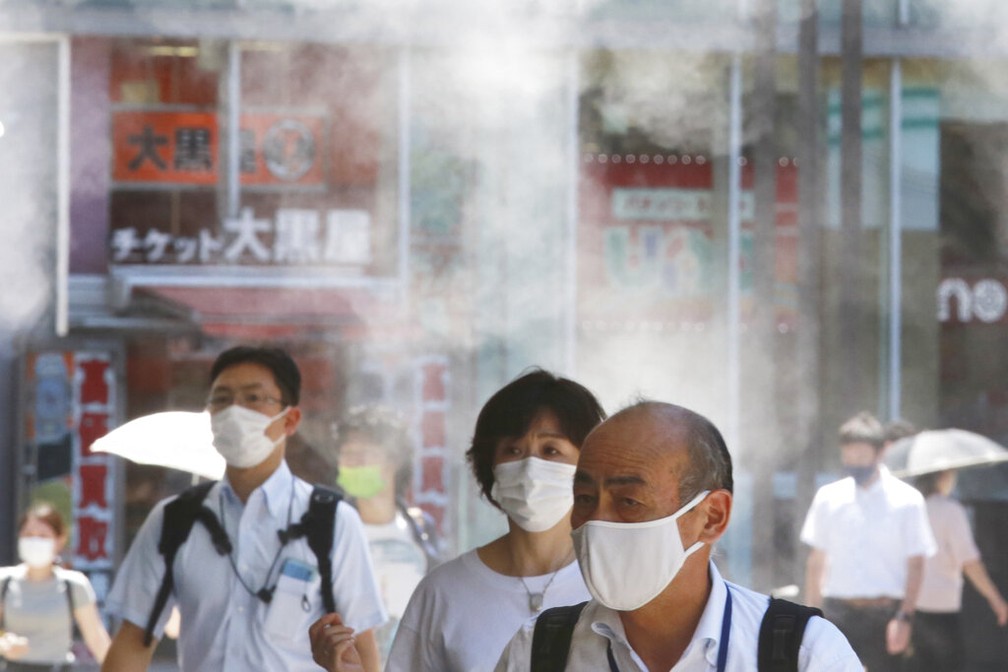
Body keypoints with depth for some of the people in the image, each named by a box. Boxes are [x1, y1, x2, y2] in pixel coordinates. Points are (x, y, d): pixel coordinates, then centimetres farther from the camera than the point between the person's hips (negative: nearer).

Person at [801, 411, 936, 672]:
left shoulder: (906, 501, -2)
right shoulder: (828, 498, 7)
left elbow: (915, 564, -3)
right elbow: (816, 560, 11)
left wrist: (905, 618, -11)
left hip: (884, 614, -2)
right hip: (839, 613, 2)